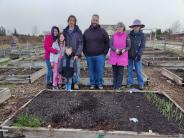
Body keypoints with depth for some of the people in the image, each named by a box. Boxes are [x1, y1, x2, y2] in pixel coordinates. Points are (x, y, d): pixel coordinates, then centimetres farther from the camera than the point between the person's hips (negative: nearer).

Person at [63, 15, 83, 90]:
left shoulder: (78, 31, 1)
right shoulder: (65, 31, 10)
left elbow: (80, 43, -4)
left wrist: (77, 54, -12)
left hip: (76, 54, -2)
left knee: (76, 69, 0)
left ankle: (76, 83, 12)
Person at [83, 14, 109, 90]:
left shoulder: (102, 31, 3)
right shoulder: (86, 31, 10)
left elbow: (107, 43, 4)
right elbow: (83, 44, 15)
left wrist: (104, 52, -3)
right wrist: (85, 53, 6)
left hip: (100, 56, -2)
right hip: (89, 56, 2)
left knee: (100, 71, 1)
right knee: (91, 71, 9)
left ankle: (99, 84, 18)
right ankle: (92, 84, 23)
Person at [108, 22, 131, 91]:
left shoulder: (126, 36, -2)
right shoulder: (114, 35, 3)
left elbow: (128, 46, 1)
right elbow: (111, 45, -1)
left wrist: (124, 50, -19)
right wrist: (116, 50, -19)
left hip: (122, 56, -2)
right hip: (114, 56, 2)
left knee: (120, 72, 1)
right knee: (114, 72, 10)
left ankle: (118, 86, 10)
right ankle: (114, 85, 23)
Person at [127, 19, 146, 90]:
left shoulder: (142, 35, 0)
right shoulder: (130, 35, 7)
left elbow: (142, 46, -5)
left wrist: (139, 54, -15)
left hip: (137, 56, -3)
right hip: (129, 55, 3)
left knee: (138, 70, -1)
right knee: (129, 70, 9)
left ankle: (141, 84, 10)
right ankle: (130, 83, 20)